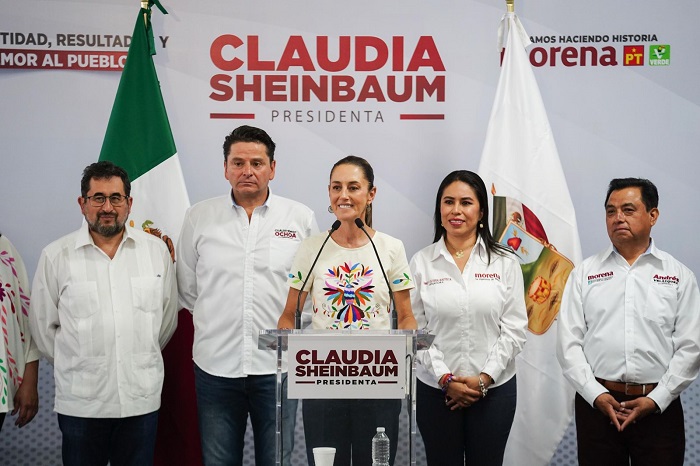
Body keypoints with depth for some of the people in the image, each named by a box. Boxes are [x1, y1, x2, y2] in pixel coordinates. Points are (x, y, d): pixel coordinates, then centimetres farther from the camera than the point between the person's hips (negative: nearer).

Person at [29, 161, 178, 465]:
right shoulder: (56, 256, -1)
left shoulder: (156, 250, 3)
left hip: (142, 397, 1)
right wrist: (75, 365, 9)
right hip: (79, 402, -1)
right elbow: (43, 325, 5)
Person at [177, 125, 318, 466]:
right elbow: (187, 288, 9)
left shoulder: (301, 218, 2)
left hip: (277, 365, 0)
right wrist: (217, 324, 9)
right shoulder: (199, 218, 3)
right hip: (215, 365, 1)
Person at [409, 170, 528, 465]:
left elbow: (515, 328, -2)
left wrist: (485, 378, -10)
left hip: (494, 388, 0)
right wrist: (445, 378, -11)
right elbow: (414, 330, -2)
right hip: (436, 389, 0)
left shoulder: (505, 262, 0)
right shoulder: (421, 262, -1)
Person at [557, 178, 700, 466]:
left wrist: (656, 400, -9)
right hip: (596, 403, 0)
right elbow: (569, 343, 1)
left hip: (660, 406, 0)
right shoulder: (585, 273, 6)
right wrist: (596, 394, -9)